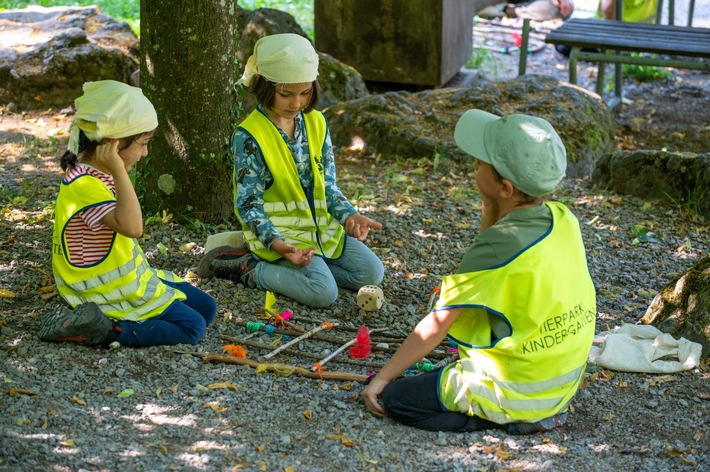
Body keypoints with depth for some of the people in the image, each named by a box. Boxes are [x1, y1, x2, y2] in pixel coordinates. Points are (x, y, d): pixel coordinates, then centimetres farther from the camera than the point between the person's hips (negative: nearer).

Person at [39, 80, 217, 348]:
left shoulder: (101, 175, 6)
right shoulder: (84, 185, -25)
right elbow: (132, 227, -39)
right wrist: (119, 171, -37)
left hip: (131, 278, 10)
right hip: (111, 293, -10)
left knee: (206, 308, 10)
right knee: (191, 328, -12)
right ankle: (100, 332, -13)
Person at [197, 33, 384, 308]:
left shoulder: (316, 123, 4)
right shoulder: (249, 136, -16)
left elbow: (328, 185, 8)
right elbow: (248, 204, -16)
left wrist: (348, 215, -12)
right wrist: (275, 243, -32)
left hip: (320, 225, 7)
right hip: (279, 232, -7)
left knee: (372, 273, -2)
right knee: (323, 292, -26)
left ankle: (290, 268, 4)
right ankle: (252, 270, -5)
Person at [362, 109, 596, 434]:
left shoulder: (499, 246, -24)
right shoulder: (563, 219, -3)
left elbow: (436, 325, -17)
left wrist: (382, 378, -7)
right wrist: (490, 210, -3)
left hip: (516, 394, -8)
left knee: (394, 397, -3)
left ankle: (508, 418, -4)